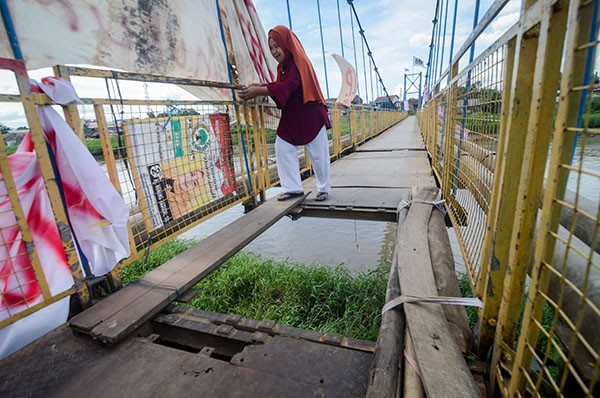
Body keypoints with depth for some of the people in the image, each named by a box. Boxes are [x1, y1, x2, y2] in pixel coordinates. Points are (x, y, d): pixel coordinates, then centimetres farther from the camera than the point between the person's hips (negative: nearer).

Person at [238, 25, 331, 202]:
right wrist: (260, 86, -5)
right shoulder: (283, 65, 10)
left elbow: (289, 86, -29)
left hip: (310, 116, -8)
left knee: (318, 154, 0)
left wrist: (259, 91, -35)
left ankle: (324, 189, 17)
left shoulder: (298, 61, -15)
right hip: (291, 117, 8)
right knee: (282, 147, -1)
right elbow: (280, 86, 11)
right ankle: (293, 188, 4)